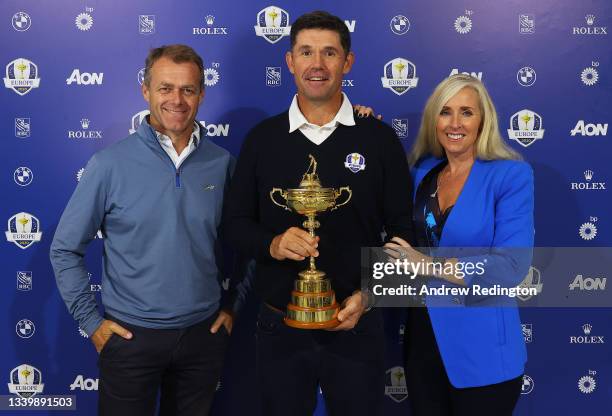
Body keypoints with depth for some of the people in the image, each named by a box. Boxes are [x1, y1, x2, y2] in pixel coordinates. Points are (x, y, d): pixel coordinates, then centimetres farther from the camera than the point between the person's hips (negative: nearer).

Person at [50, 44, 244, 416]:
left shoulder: (221, 163, -2)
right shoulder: (111, 164, -9)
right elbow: (65, 249, -3)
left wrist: (231, 305, 6)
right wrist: (91, 321, -4)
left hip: (204, 333, 3)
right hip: (131, 335, -2)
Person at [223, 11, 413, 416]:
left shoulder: (380, 138, -2)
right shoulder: (261, 139, 1)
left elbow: (402, 230, 0)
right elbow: (236, 223, 4)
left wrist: (368, 293, -13)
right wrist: (272, 244, -17)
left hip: (356, 326, -1)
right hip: (279, 326, 1)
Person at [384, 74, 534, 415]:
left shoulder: (512, 175, -11)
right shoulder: (423, 171, 3)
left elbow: (511, 266, -18)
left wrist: (430, 265, -16)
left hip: (481, 346, -4)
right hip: (423, 336, 5)